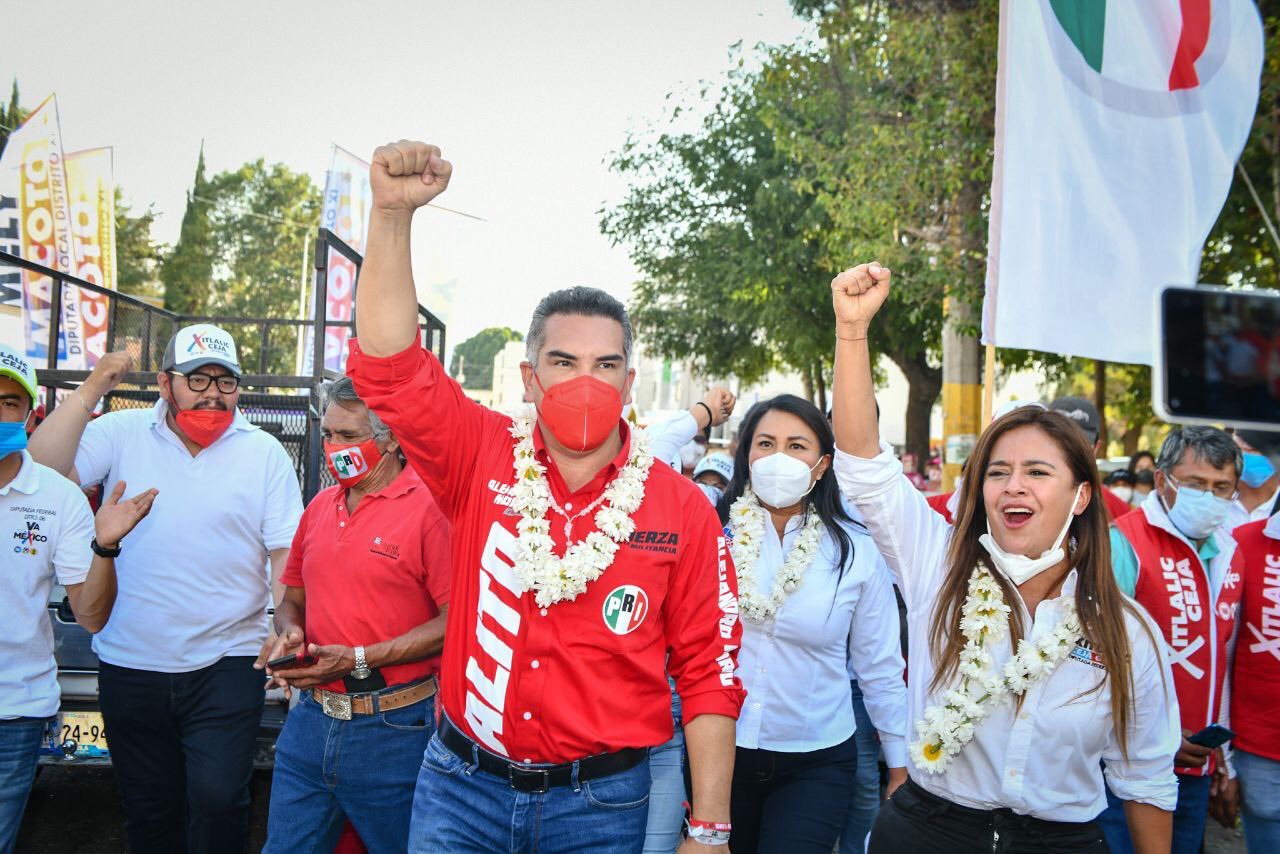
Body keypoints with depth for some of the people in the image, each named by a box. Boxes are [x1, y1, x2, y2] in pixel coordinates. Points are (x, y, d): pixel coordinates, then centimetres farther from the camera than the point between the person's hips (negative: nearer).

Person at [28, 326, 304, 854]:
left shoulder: (264, 453, -1)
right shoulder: (123, 434, 2)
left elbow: (287, 553, -2)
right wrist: (92, 389, -14)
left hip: (225, 665, -2)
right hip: (130, 666, 2)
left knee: (217, 799, -10)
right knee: (148, 809, 15)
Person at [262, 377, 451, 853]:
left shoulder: (429, 507, -13)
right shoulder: (320, 506, 10)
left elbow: (456, 620, -17)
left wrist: (362, 659, -19)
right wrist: (290, 633, -2)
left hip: (392, 729, -6)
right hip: (310, 721, 6)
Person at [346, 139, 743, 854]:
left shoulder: (681, 509, -7)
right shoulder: (484, 460, -5)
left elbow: (708, 672, -4)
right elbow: (391, 367, -17)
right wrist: (394, 212, -28)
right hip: (462, 784, 1)